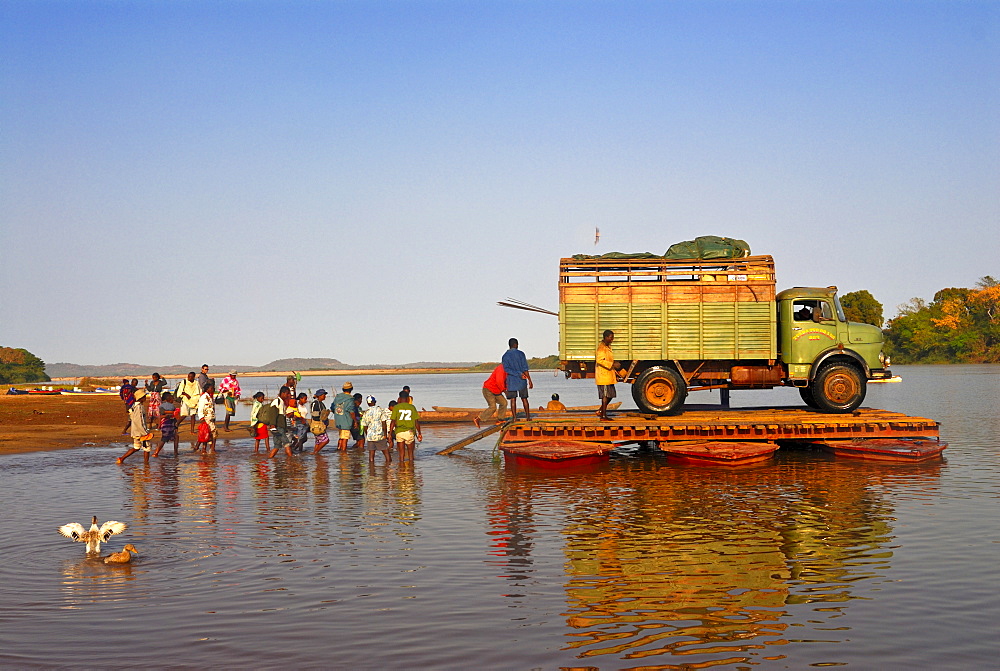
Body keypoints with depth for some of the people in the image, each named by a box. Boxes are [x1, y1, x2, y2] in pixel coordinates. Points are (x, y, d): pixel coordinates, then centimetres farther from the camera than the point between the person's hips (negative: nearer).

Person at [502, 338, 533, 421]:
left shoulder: (505, 356, 2)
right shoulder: (520, 354, -3)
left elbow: (506, 369, -11)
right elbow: (525, 368, -8)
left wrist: (519, 374, -14)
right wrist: (530, 381, -6)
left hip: (511, 381, 1)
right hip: (522, 381, -1)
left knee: (513, 400, 3)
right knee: (524, 399, 10)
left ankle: (514, 417, -1)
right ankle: (528, 416, 13)